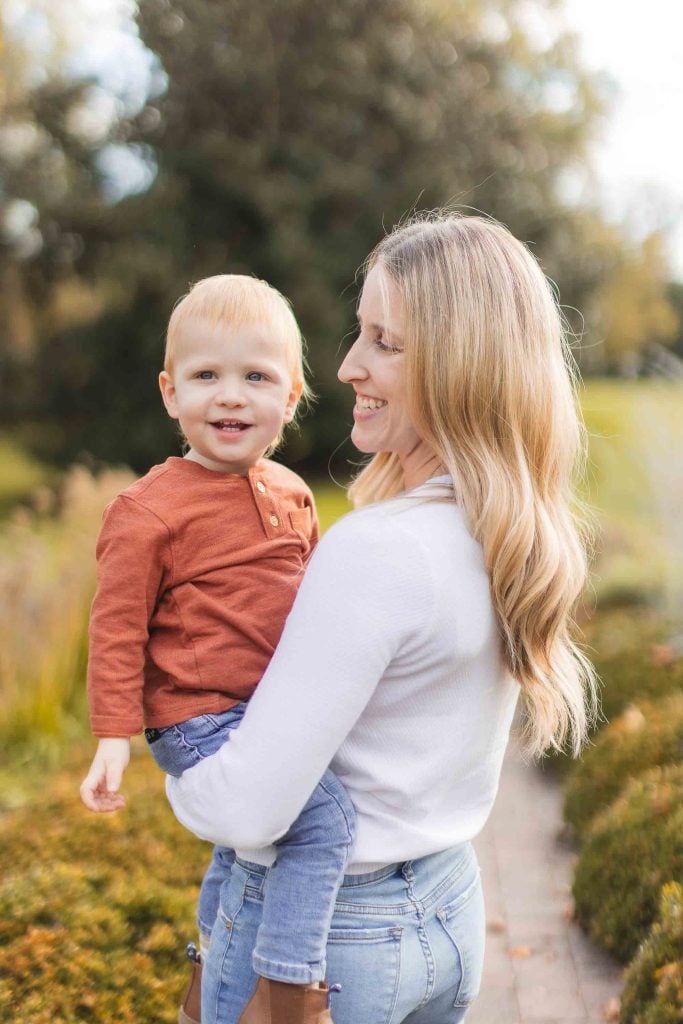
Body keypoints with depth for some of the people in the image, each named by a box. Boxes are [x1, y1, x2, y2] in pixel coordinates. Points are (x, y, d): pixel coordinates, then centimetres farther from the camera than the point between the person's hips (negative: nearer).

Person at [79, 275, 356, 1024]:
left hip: (276, 712, 9)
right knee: (325, 818, -25)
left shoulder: (291, 493, 6)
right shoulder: (150, 510, -15)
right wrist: (114, 737, -15)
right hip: (200, 720, -8)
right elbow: (118, 629, -12)